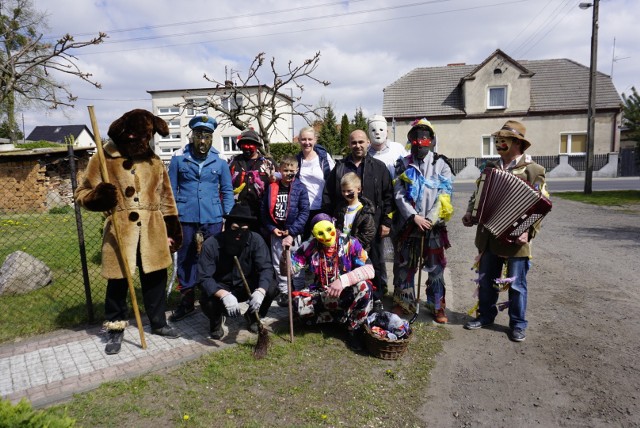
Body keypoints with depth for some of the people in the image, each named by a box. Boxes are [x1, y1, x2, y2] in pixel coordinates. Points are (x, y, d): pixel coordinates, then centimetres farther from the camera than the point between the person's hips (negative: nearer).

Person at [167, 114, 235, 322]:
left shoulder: (219, 161, 3)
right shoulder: (178, 159, 2)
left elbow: (227, 191, 6)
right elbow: (171, 190, 4)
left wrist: (227, 218, -1)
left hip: (213, 220, 0)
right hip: (186, 219, 0)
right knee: (186, 260, 10)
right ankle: (186, 301, 25)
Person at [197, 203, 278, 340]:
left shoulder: (256, 240, -19)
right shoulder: (211, 245, -23)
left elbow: (266, 268, -24)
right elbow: (204, 278, -27)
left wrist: (260, 291, -45)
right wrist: (224, 295, -45)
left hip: (246, 286, 2)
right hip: (220, 288, -1)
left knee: (271, 288, -25)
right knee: (207, 301, -33)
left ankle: (252, 316, 8)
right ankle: (216, 320, 7)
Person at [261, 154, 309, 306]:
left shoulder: (300, 188, -6)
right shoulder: (272, 187, 1)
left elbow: (304, 212, -9)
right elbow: (264, 210, 4)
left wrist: (292, 232, -14)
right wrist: (272, 228, -6)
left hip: (294, 233, -3)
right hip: (276, 232, 3)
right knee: (278, 264, 12)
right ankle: (283, 291, 26)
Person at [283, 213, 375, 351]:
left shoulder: (350, 243, -15)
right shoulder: (310, 247, -8)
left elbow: (369, 269, -26)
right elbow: (287, 270, -5)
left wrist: (343, 280, -39)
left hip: (347, 295, -2)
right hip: (321, 295, 3)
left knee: (364, 287, -34)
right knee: (298, 303, -26)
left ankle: (354, 329, -9)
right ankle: (344, 318, -4)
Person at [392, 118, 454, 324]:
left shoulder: (440, 164, 4)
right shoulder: (404, 165, 8)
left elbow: (445, 194, -5)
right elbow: (399, 195, -1)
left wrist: (430, 219, -14)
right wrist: (414, 217, -13)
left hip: (433, 224, -1)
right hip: (408, 223, 2)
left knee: (436, 267, 4)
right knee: (404, 265, 8)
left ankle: (437, 306, 17)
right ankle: (405, 303, 23)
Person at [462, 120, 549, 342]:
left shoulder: (533, 170, -7)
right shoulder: (490, 167, 10)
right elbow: (477, 195, 16)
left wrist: (529, 231, -22)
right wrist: (469, 214, 0)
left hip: (515, 239, -5)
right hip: (488, 238, 5)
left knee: (516, 284, 7)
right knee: (486, 280, 15)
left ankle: (518, 324, 24)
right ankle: (485, 315, 33)